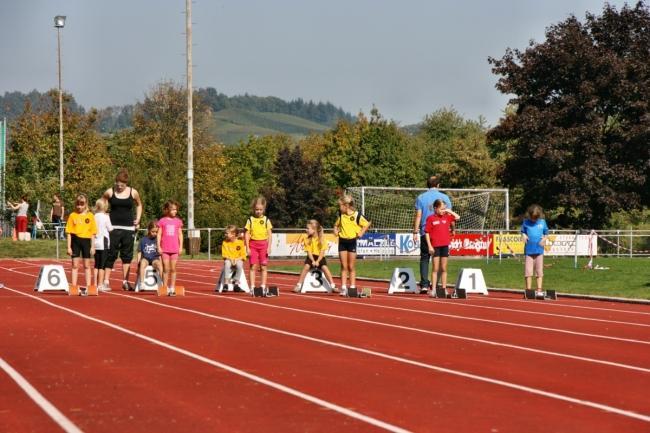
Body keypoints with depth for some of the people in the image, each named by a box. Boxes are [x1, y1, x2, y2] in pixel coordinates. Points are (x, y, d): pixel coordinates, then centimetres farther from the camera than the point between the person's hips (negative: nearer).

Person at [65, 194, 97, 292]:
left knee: (87, 265, 8)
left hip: (86, 241, 0)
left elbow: (93, 232, 4)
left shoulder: (90, 216, 2)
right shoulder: (72, 215, 1)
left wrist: (93, 246, -1)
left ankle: (88, 286, 12)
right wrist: (69, 247, -3)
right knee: (75, 265, 3)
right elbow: (69, 232, 1)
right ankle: (74, 287, 6)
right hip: (75, 240, 0)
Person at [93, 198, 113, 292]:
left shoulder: (95, 217, 5)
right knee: (102, 265, -2)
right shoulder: (105, 217, -9)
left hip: (96, 243, 5)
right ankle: (100, 285, -3)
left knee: (96, 265, 11)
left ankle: (95, 284, 12)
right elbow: (110, 229, -4)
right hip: (103, 243, -5)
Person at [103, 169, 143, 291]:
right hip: (114, 227, -2)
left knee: (127, 255, 3)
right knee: (111, 254, -3)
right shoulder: (109, 192, -2)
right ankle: (106, 280, 1)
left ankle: (125, 281, 9)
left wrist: (138, 219, 9)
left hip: (128, 228, 2)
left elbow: (139, 205, 20)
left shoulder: (133, 193, 3)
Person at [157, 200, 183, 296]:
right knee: (166, 269, 1)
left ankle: (172, 288, 8)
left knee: (173, 269, 3)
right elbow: (159, 234, 2)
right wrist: (159, 247, -3)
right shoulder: (162, 221, 2)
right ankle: (165, 288, 6)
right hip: (165, 249, -1)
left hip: (175, 249, 1)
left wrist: (180, 247, 4)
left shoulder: (178, 221, 7)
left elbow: (180, 235, 10)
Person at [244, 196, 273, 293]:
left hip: (263, 244, 0)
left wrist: (269, 247, -5)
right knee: (253, 266, -1)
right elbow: (246, 234, 1)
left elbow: (270, 234, 2)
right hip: (253, 244, 0)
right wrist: (247, 248, -4)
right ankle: (252, 287, 1)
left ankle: (263, 286, 8)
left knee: (264, 267, 2)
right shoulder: (250, 220, 2)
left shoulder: (266, 220, 3)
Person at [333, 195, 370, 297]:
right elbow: (336, 224, 20)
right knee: (344, 266, 2)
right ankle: (343, 288, 2)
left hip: (352, 241, -3)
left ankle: (352, 287, 10)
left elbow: (367, 224, 1)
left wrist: (361, 233, -8)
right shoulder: (341, 215, 5)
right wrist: (336, 230, 1)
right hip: (342, 241, 3)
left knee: (351, 267, 3)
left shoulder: (357, 215, -8)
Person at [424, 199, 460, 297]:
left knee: (443, 269, 8)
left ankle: (444, 289, 13)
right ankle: (433, 289, 1)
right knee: (436, 269, -1)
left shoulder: (447, 217, 8)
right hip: (435, 246, -4)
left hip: (445, 245, 4)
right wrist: (429, 246, -10)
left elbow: (457, 217, 10)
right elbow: (427, 233, -5)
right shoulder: (431, 218, -4)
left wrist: (449, 211, 4)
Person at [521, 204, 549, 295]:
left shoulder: (542, 222, 2)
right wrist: (524, 236, -10)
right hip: (529, 250, 0)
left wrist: (544, 238, -9)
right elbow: (523, 231, 12)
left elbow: (546, 233, 10)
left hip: (539, 250, 0)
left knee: (539, 271, 3)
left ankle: (539, 290, 7)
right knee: (528, 271, 2)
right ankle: (528, 290, 9)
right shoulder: (526, 222, 0)